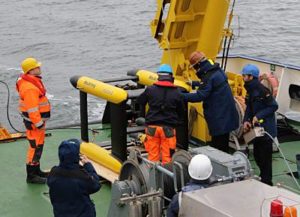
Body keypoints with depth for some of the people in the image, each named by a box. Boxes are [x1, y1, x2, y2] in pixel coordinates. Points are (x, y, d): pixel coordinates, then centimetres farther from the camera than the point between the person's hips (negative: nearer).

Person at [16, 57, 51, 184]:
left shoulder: (33, 81, 10)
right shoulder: (29, 88, -25)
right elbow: (32, 108, -28)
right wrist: (38, 123, -24)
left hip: (38, 119, 11)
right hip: (34, 122, -11)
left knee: (38, 145, 20)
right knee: (35, 147, -5)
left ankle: (36, 170, 33)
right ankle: (31, 176, 2)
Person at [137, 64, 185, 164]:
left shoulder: (150, 90, -3)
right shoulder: (176, 93, -3)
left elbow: (140, 102, 12)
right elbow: (181, 111, 8)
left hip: (152, 127, 1)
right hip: (168, 128, -1)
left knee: (152, 155, 8)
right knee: (167, 156, 4)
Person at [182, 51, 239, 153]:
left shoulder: (209, 77, -20)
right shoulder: (217, 70, 10)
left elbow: (200, 96, -25)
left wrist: (182, 96, -21)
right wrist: (194, 83, 32)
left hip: (219, 117, -10)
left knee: (217, 145, -5)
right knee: (223, 145, 18)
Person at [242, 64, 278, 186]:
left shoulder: (262, 90, -19)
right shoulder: (250, 91, 9)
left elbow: (274, 106, -19)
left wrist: (258, 116, -21)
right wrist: (246, 121, -4)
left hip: (266, 129, -9)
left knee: (265, 157, -1)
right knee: (257, 155, 17)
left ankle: (267, 183, 9)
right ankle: (264, 177, 32)